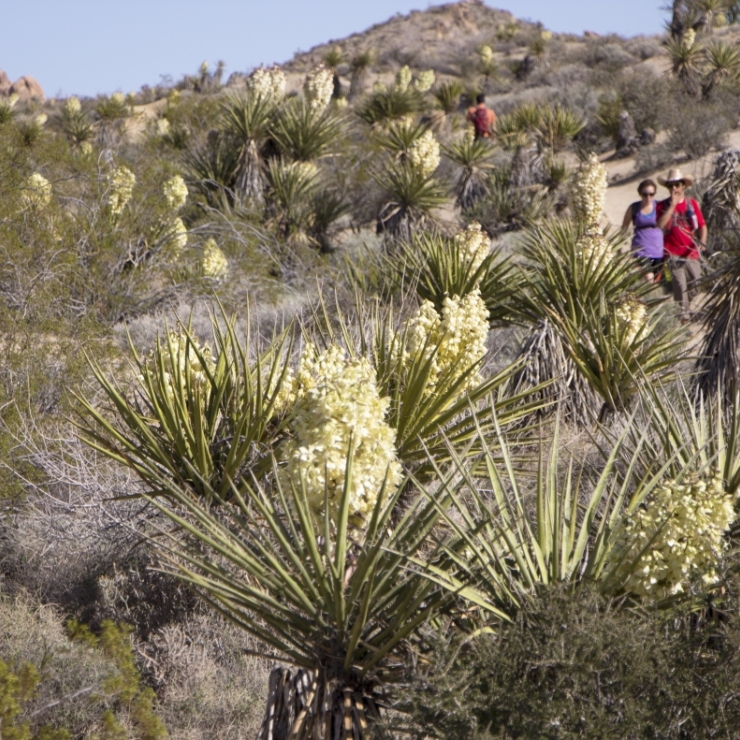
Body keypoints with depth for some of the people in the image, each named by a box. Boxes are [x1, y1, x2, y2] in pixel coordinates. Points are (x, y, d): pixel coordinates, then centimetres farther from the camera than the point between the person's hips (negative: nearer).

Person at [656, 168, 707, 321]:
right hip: (673, 253, -3)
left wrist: (702, 242, -7)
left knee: (695, 283, 2)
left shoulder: (692, 203, 10)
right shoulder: (663, 205, 2)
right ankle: (683, 314, -6)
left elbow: (702, 225, 11)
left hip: (690, 252, 3)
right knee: (679, 284, -10)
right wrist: (672, 205, -14)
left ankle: (686, 307, 24)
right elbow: (660, 225, -15)